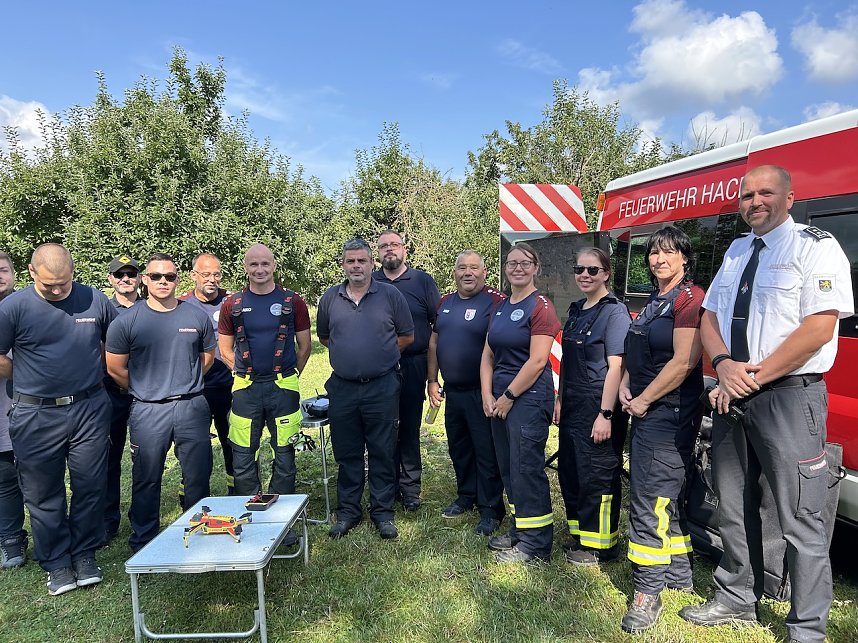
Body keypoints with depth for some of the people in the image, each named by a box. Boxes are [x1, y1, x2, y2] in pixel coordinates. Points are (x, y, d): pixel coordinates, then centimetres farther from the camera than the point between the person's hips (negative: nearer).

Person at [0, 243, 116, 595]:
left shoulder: (95, 300, -1)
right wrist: (30, 383, 3)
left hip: (90, 410, 1)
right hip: (36, 416, -1)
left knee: (90, 488, 9)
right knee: (43, 494, 9)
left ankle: (85, 555, 27)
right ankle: (57, 563, 26)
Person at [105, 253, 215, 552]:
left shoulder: (196, 316, 3)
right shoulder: (126, 321, -2)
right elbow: (115, 369, 4)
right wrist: (145, 391, 8)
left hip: (192, 407, 2)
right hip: (148, 412, -1)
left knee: (198, 476, 9)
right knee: (147, 480, 10)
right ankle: (142, 543, 27)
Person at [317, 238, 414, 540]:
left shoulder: (390, 295, -1)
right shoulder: (330, 298, 7)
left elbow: (406, 336, 5)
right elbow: (324, 336, 18)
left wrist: (381, 354, 3)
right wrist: (349, 352, 9)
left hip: (382, 387, -2)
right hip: (342, 387, 3)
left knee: (382, 452, 6)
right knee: (347, 453, 12)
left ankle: (383, 512, 20)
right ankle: (347, 511, 26)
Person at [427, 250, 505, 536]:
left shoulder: (495, 301, -12)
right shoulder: (445, 303, 10)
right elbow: (433, 343, 15)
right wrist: (432, 381, 10)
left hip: (481, 393, -7)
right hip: (452, 391, 7)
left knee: (487, 453, 3)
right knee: (458, 448, 19)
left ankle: (490, 509, 17)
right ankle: (466, 496, 37)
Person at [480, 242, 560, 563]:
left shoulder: (540, 306, -10)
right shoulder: (500, 307, 13)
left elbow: (537, 361, -16)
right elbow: (488, 355, 11)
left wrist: (508, 396, -11)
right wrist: (488, 395, 0)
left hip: (529, 398, -7)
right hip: (500, 399, 8)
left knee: (527, 469, -1)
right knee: (508, 468, 14)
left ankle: (535, 543, 12)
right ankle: (519, 529, 30)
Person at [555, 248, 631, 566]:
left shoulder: (614, 311, -11)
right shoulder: (576, 310, 13)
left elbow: (616, 366, -18)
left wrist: (606, 414, -21)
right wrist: (560, 399, 15)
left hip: (598, 407, -8)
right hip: (573, 406, 8)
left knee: (597, 477, 2)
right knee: (568, 471, 15)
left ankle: (599, 544, 18)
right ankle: (579, 534, 32)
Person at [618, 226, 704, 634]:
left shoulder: (691, 299, -12)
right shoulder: (654, 302, 16)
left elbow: (684, 361, -20)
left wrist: (643, 400, -14)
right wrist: (626, 387, 3)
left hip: (670, 413, -9)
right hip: (646, 413, 9)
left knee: (650, 500, -8)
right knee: (669, 496, 18)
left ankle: (648, 592, 2)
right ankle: (679, 575, 33)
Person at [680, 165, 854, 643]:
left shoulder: (816, 247, -4)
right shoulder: (735, 253, 17)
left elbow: (819, 329, -14)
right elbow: (710, 318, 13)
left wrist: (753, 376, -15)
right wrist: (725, 366, -6)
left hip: (789, 395, -6)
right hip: (732, 398, 7)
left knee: (800, 519, 0)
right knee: (734, 508, 16)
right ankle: (737, 600, 33)